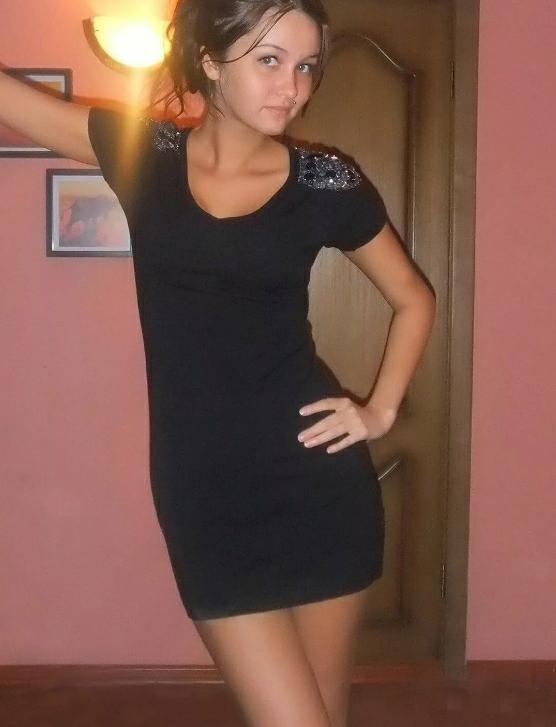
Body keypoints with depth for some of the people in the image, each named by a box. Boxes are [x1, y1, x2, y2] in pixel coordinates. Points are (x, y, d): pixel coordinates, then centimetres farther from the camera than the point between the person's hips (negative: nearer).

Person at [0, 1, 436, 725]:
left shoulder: (327, 181, -1)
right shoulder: (140, 151, 0)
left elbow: (414, 298, 13)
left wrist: (382, 409, 4)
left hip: (319, 476, 1)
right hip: (204, 489, 0)